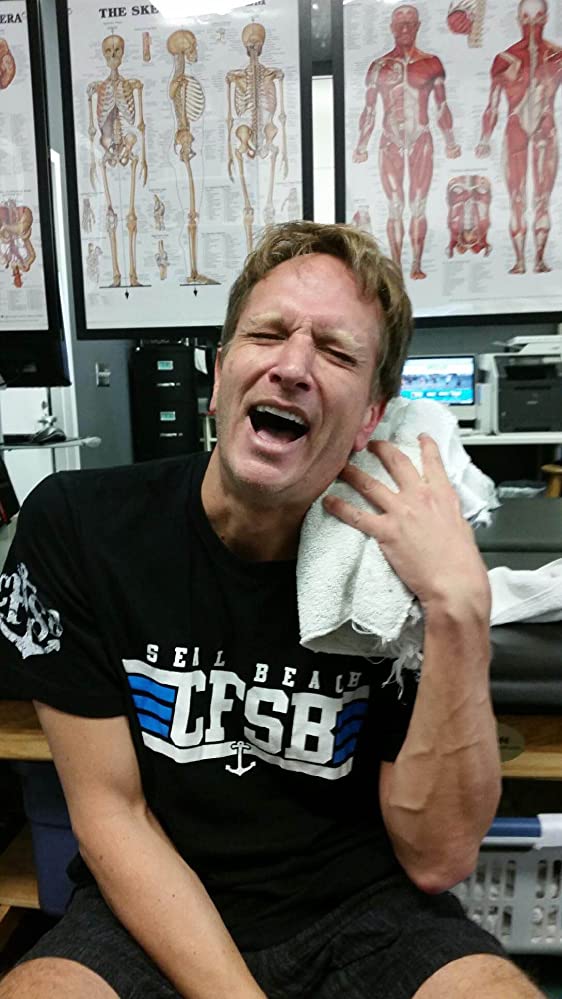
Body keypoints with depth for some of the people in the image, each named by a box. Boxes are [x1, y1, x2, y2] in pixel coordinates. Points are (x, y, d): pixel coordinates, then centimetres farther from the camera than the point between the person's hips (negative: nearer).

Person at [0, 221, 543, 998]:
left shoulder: (401, 561, -12)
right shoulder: (77, 527, -13)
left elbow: (437, 860, -13)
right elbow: (110, 814, -9)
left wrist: (460, 610, -25)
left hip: (363, 917, 1)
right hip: (154, 914, 1)